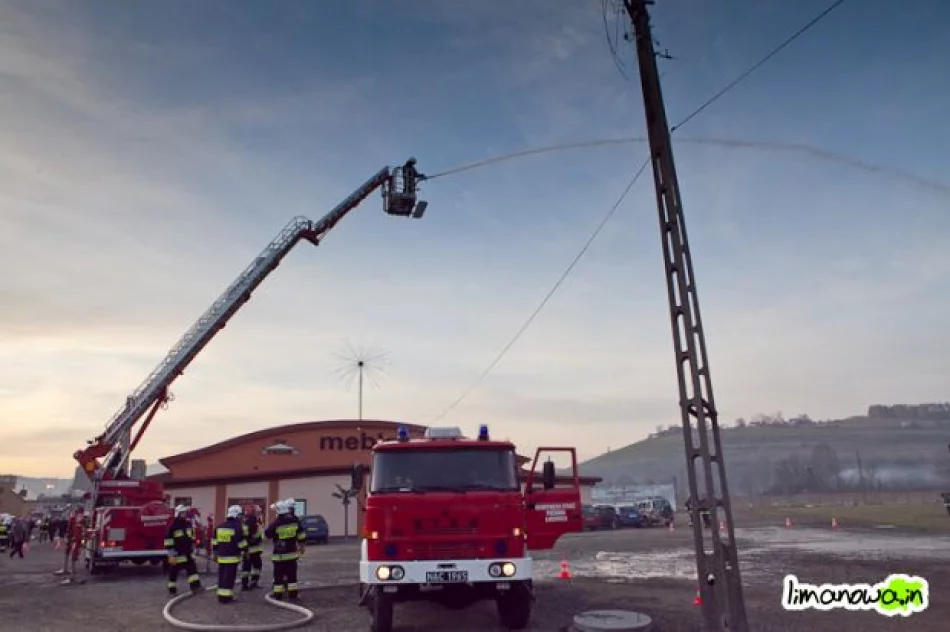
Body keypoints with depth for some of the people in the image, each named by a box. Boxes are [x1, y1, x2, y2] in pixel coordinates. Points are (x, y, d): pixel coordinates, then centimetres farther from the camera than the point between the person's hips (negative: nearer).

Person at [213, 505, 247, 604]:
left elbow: (215, 542, 15)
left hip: (221, 556, 7)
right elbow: (241, 542, -13)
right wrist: (245, 550, 1)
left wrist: (215, 553, 23)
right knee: (230, 577, -2)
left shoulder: (220, 526, 10)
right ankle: (226, 597, -1)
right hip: (232, 557, -7)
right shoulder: (237, 527, -12)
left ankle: (221, 596, 17)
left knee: (222, 576, 13)